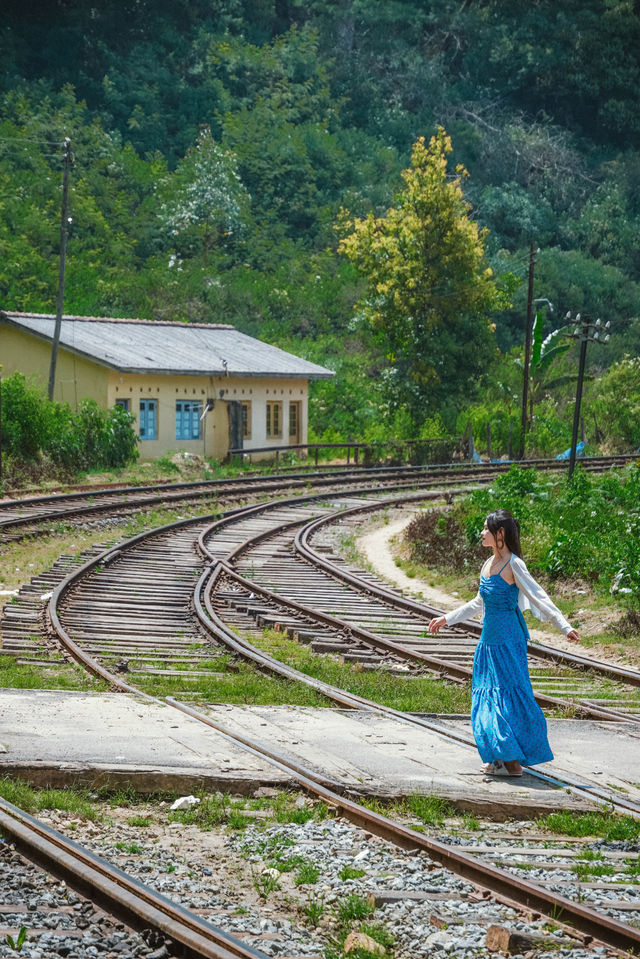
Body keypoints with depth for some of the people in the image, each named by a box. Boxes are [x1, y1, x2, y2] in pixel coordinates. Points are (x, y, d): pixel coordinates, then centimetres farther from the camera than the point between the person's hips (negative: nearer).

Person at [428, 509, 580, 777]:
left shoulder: (513, 565, -12)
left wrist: (564, 626, -24)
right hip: (489, 638, 8)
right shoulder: (490, 564, 12)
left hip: (508, 639, -8)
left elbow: (539, 598, -15)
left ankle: (513, 761, -3)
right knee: (488, 696, 9)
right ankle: (501, 757, 15)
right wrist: (447, 619, 32)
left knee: (509, 695, -7)